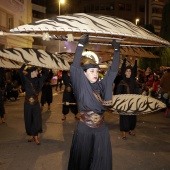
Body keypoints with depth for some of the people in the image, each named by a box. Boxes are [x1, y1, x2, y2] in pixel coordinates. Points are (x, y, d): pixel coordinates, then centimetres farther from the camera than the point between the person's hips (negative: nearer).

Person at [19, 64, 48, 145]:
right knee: (28, 120, 8)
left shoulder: (38, 80, 3)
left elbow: (46, 74, 7)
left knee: (37, 120, -3)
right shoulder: (26, 80, -3)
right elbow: (20, 71, -16)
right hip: (27, 103, -1)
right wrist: (25, 64, -13)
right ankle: (31, 135, 24)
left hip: (36, 103, 1)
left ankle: (35, 136, 8)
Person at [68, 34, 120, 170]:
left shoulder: (101, 86, 2)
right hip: (84, 129, -3)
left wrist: (117, 50, 3)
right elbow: (74, 67, -20)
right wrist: (81, 44, -22)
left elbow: (113, 71, 6)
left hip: (101, 129, 4)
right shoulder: (81, 87, -8)